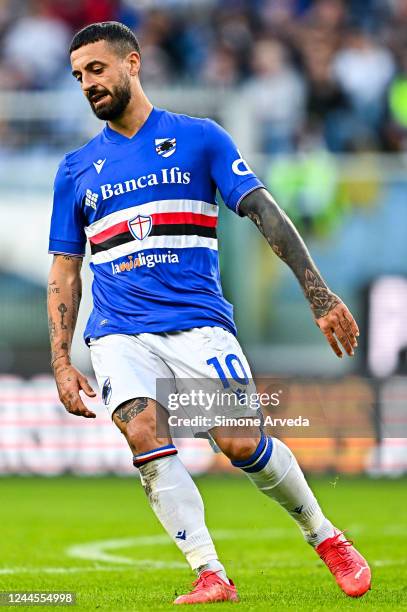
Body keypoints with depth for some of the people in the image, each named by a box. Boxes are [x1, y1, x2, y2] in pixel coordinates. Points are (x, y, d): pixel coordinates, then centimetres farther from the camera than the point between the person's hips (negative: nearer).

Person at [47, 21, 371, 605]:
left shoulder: (198, 138, 5)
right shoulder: (76, 170, 14)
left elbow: (266, 214, 0)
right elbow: (64, 272, 17)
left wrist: (321, 298, -8)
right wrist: (61, 364, 6)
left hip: (196, 321, -2)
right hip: (118, 331, 2)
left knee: (242, 443, -15)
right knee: (145, 436, -24)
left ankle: (325, 536, 11)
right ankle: (210, 574, -19)